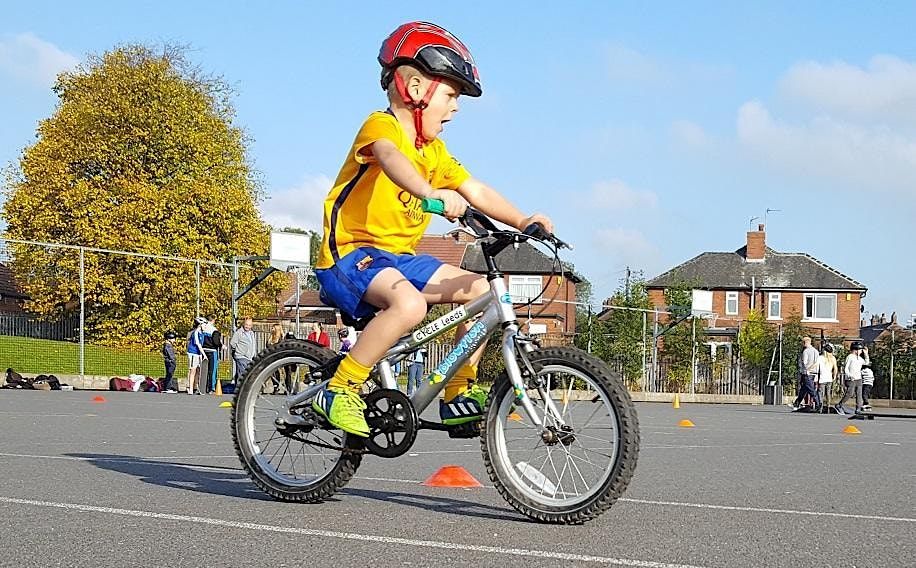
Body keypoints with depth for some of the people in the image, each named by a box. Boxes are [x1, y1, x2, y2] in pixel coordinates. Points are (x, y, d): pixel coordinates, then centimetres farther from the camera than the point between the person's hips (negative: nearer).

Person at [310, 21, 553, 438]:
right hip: (351, 255, -9)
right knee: (409, 304, -35)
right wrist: (431, 193, -55)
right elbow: (391, 159, -35)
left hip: (399, 258, 9)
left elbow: (476, 191, 10)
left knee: (481, 290, -1)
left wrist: (521, 221, -7)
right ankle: (338, 391, -23)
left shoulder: (434, 151, 15)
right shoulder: (381, 126, -12)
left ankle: (460, 394, 8)